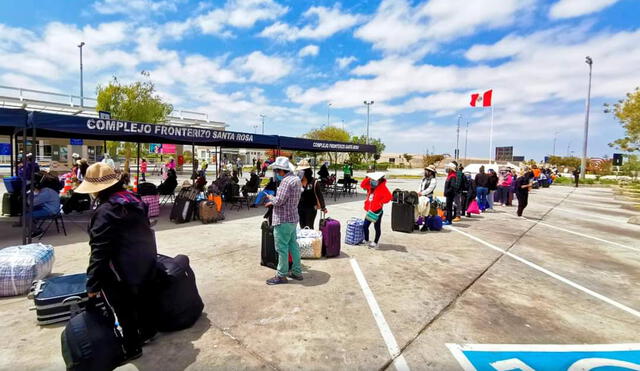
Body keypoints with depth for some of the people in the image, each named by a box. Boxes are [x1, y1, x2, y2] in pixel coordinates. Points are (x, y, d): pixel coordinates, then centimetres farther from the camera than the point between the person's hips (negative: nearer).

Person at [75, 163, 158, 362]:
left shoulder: (105, 212, -21)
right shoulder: (134, 199, 2)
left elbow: (99, 252, -21)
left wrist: (93, 284, -12)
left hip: (124, 271, -8)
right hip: (146, 263, 8)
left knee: (125, 311, 10)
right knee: (142, 299, 25)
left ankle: (131, 348, 28)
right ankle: (147, 331, 44)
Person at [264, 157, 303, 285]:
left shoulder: (286, 181, -20)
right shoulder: (296, 179, 11)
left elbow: (279, 201, -22)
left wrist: (270, 197, -2)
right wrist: (273, 202, 15)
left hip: (283, 220, -10)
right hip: (293, 218, 10)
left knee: (282, 248, 1)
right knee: (293, 245, 16)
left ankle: (281, 275, 13)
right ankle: (297, 272, 27)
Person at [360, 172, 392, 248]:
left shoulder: (382, 188, -13)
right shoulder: (370, 186, 9)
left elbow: (388, 197, -22)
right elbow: (362, 185, 13)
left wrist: (380, 202, -18)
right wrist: (367, 179, 0)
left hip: (377, 211, -8)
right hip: (370, 211, 8)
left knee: (377, 227, 4)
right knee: (365, 226, 12)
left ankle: (375, 243, 17)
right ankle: (366, 240, 29)